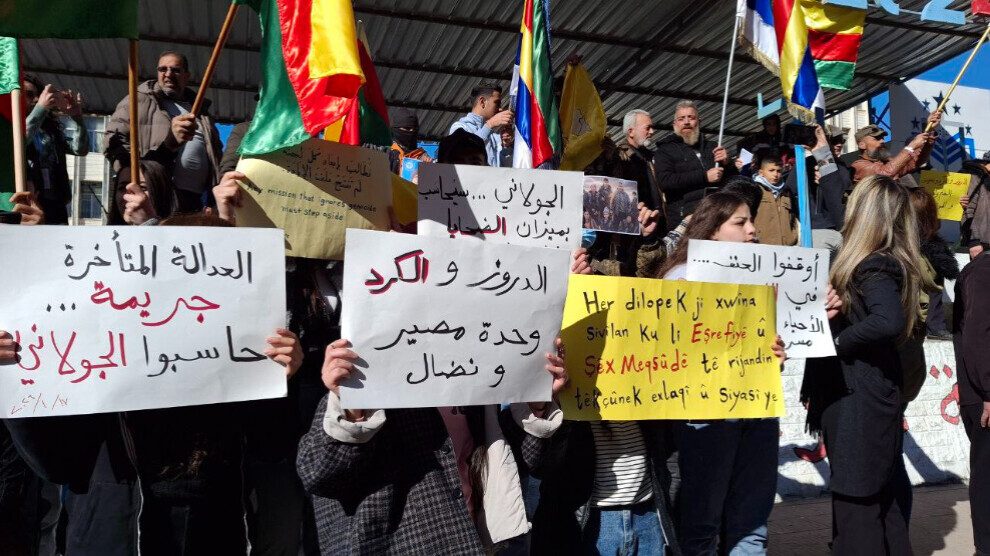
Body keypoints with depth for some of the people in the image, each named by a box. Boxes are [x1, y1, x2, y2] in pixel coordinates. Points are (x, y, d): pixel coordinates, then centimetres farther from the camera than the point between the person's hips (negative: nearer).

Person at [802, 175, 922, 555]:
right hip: (872, 392, 9)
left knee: (856, 500, 0)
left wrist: (838, 341, -22)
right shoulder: (889, 263, 9)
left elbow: (889, 320, -35)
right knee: (881, 497, 19)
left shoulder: (872, 267, -18)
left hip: (859, 398, -9)